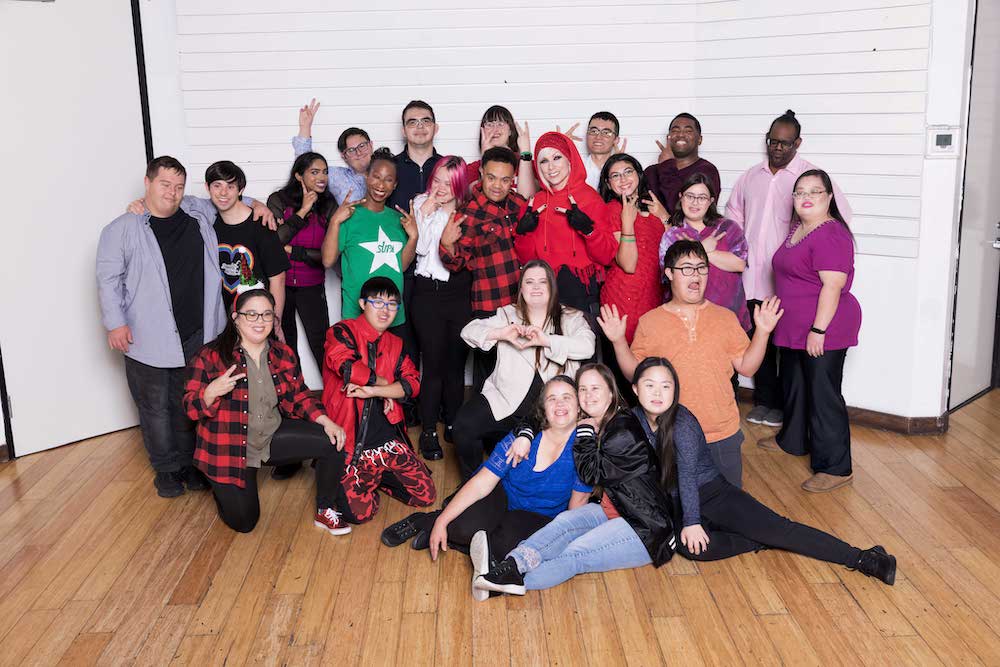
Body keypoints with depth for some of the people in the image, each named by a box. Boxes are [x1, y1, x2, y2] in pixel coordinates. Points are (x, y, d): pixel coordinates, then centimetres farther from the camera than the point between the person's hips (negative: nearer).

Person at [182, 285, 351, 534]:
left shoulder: (284, 354, 2)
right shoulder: (211, 357, -13)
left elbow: (298, 397, 9)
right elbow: (191, 408, -11)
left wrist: (326, 421, -7)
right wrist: (212, 392, -33)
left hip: (273, 436, 4)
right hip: (231, 449, -4)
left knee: (332, 442, -13)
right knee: (244, 521, -5)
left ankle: (326, 511, 7)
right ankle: (221, 485, 29)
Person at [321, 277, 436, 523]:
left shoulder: (395, 344, 15)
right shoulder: (341, 332, -4)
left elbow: (413, 382, 1)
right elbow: (347, 367, -23)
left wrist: (373, 391, -16)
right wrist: (385, 384, -8)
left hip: (390, 440, 5)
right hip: (352, 445, -5)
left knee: (426, 495, -3)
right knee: (359, 512, -17)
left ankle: (377, 477, 21)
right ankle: (368, 480, 17)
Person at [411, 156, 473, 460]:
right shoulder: (421, 204, 2)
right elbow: (420, 247, -7)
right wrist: (427, 212, -11)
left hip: (460, 292, 2)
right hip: (428, 291, -2)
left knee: (456, 362, 8)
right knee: (434, 363, -3)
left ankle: (453, 423, 25)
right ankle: (429, 431, 8)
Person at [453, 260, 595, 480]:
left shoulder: (571, 319, 11)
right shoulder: (507, 315, 16)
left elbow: (587, 346, -9)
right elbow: (468, 331, 5)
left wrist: (547, 340, -20)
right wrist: (500, 333, -14)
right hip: (505, 403, 1)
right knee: (465, 423, -22)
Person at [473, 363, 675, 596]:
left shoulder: (625, 431, -17)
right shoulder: (593, 424, 10)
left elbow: (592, 474, -17)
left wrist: (586, 433, -9)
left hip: (646, 528, -7)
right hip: (612, 511, 7)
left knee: (576, 554, -26)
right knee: (565, 520, -21)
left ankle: (520, 580, -38)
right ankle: (513, 563, -41)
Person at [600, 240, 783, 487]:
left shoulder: (725, 317, 6)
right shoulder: (650, 322, 1)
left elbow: (746, 366, 4)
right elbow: (634, 372, 1)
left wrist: (762, 332, -8)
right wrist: (619, 342, -13)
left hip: (723, 433, 2)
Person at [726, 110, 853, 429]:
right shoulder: (750, 176, 13)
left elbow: (841, 214, -7)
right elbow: (733, 214, 23)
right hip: (753, 277, 5)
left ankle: (783, 404, 16)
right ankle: (763, 400, 23)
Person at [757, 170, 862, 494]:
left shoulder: (831, 234, -18)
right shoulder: (798, 226, 12)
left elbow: (832, 286, -23)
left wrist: (819, 329, -24)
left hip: (822, 332, -10)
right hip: (795, 328, 10)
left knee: (823, 395, -6)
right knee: (794, 385, 24)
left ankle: (835, 468, 2)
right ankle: (792, 440, 44)